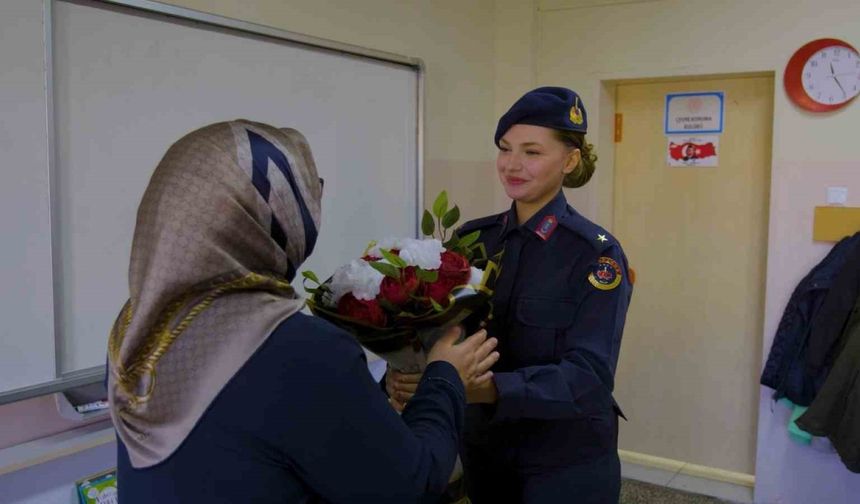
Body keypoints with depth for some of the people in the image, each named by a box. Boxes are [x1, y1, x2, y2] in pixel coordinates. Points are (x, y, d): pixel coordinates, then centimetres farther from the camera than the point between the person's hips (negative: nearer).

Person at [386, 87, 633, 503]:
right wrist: (405, 373, -26)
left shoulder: (596, 253, -14)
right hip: (482, 448, 4)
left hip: (566, 460, -3)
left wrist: (484, 388, -35)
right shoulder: (472, 238, -2)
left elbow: (590, 375, -22)